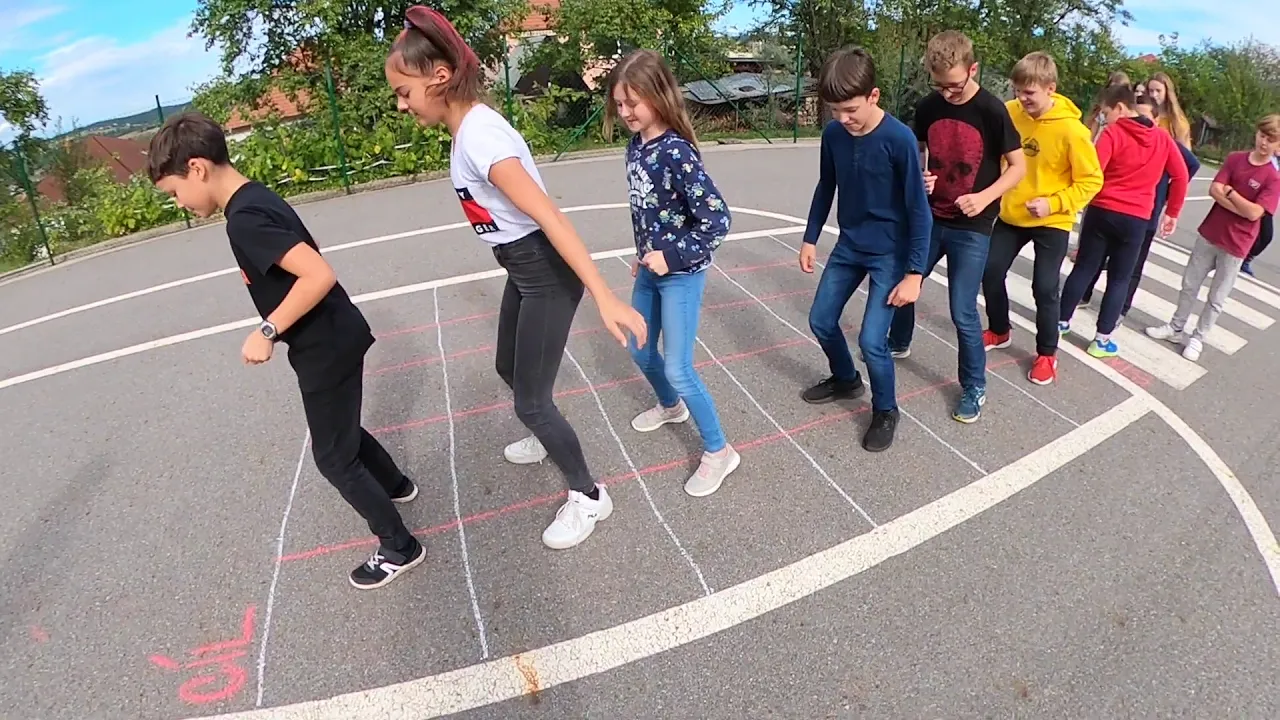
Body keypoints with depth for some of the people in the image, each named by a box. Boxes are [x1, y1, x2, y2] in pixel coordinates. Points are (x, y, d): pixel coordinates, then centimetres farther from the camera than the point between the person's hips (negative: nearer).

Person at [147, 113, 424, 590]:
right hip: (337, 338, 10)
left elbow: (318, 276, -33)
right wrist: (277, 328, 14)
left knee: (333, 457, 5)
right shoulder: (255, 198, 7)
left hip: (325, 350, -10)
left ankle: (398, 547, 18)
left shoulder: (244, 219, -23)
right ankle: (395, 485, 51)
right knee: (342, 430, 29)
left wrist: (267, 331, -25)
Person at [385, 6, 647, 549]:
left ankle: (588, 497, 19)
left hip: (547, 274, -10)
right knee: (508, 368, 26)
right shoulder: (468, 127, 4)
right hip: (523, 270, 10)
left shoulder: (479, 137, -25)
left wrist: (605, 298, -37)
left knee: (531, 401, -2)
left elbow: (551, 218, -32)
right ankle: (550, 440, 53)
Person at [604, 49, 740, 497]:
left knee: (678, 368, -6)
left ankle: (718, 452, 12)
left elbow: (718, 220, -26)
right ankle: (671, 406, 49)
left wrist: (672, 255, -22)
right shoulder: (636, 145, 1)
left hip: (681, 273, -8)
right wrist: (642, 255, 17)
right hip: (651, 269, 8)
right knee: (641, 351, 21)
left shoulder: (677, 153, -24)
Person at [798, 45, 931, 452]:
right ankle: (846, 380, 39)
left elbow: (919, 211, -18)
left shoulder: (899, 139, -22)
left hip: (889, 253, -6)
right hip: (848, 246, 6)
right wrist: (810, 238, 11)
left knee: (871, 340, -10)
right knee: (820, 320, 11)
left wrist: (914, 273, -19)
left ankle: (885, 411, 17)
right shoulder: (833, 134, -7)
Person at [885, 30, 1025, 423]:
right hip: (930, 219, 5)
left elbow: (1018, 166, -7)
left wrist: (985, 197, -23)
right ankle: (898, 343, 46)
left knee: (963, 312, -3)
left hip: (971, 228, -5)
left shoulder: (992, 111, -14)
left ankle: (974, 388, 16)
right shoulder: (928, 107, -2)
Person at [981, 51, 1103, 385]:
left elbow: (1091, 180, -12)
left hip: (1052, 223, -4)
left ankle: (1047, 354, 17)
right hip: (1011, 215, 4)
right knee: (991, 273, 6)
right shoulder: (1009, 113, -8)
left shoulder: (1071, 129, -19)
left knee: (1044, 288, -2)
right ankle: (999, 331, 31)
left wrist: (1054, 203, -23)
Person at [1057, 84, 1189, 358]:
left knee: (1083, 268, 11)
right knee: (1120, 278, 9)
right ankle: (1102, 339, 11)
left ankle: (1062, 321, 20)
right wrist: (1172, 213, 18)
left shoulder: (1112, 133, -6)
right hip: (1136, 219, 2)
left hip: (1102, 212, -2)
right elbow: (1181, 176, 9)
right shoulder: (1162, 137, 7)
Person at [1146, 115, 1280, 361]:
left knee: (1217, 298, 7)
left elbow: (1254, 213, -19)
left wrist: (1229, 191, -12)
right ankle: (1176, 327, 28)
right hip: (1209, 234, 4)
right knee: (1190, 284, 14)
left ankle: (1197, 338, 20)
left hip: (1236, 245, -3)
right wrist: (1243, 208, -19)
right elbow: (1214, 190, -11)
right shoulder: (1235, 158, -1)